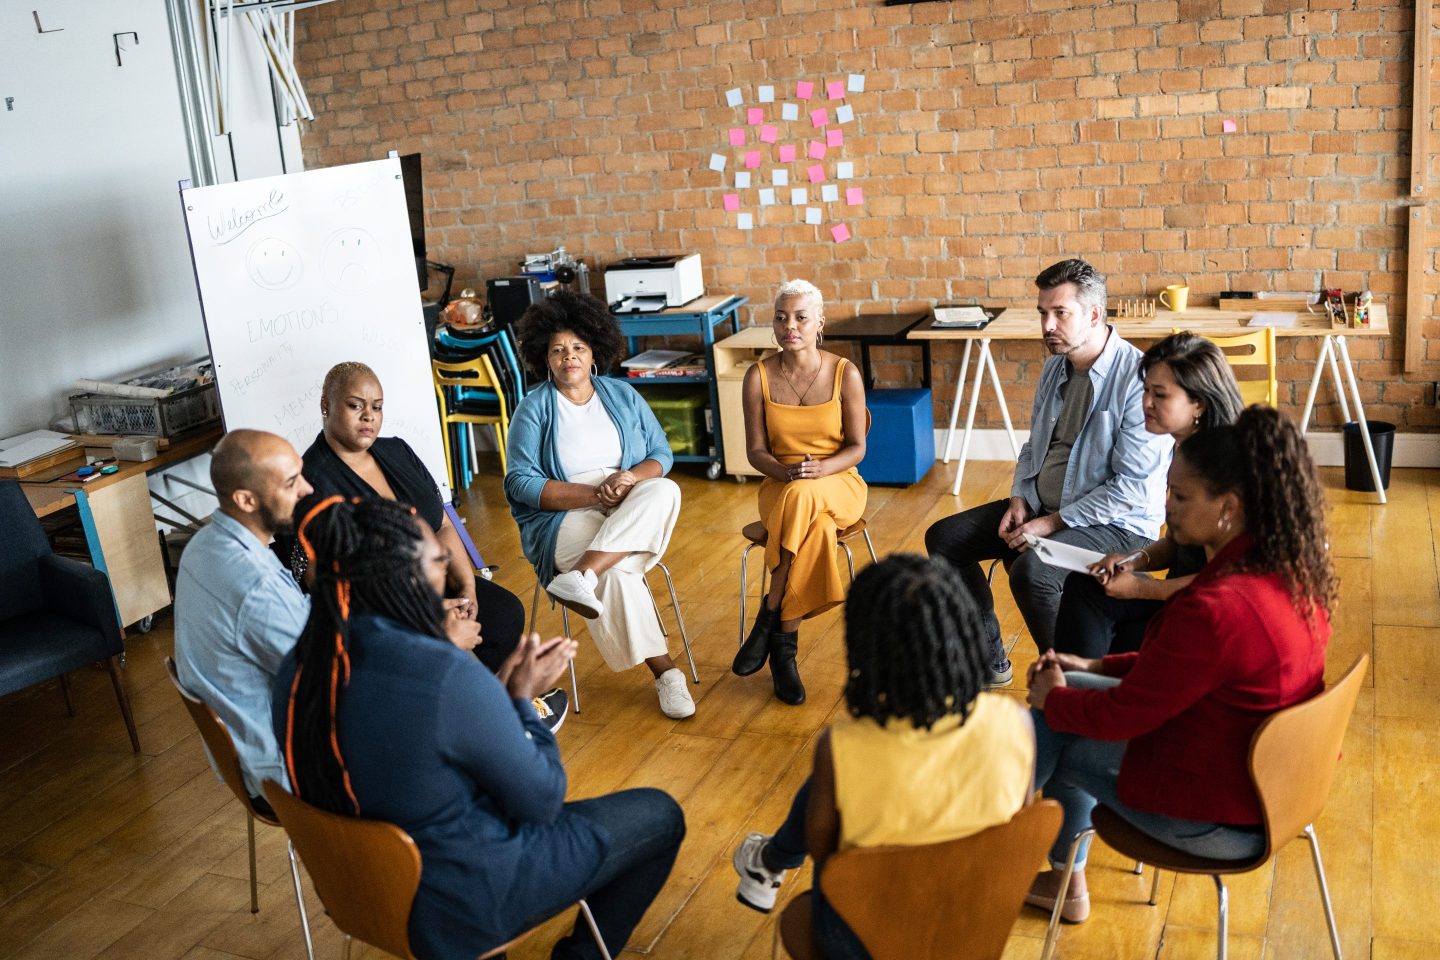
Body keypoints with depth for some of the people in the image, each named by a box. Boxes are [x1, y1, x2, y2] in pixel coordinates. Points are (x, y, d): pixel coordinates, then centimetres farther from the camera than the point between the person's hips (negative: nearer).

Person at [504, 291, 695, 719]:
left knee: (664, 491, -31)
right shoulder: (533, 409, 1)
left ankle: (581, 576, -42)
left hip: (633, 510, 3)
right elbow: (521, 482, -8)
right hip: (563, 516, -3)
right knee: (616, 571, -33)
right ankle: (664, 669, -21)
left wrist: (631, 477, -16)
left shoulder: (623, 395, 12)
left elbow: (662, 454, 9)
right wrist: (593, 494, -18)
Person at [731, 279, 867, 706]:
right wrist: (785, 471, -22)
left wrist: (820, 469, -23)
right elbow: (756, 451, 0)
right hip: (780, 485, 1)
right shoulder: (759, 376, -2)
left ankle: (770, 618, -23)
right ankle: (785, 644, -21)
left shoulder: (845, 374, -5)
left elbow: (856, 448, -3)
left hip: (838, 483, -1)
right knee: (813, 528, -36)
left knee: (804, 500, -39)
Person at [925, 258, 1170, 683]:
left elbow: (1132, 487, -22)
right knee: (943, 538, 2)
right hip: (1041, 505, 9)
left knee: (1031, 571, -35)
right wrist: (1019, 500, 1)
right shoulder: (1056, 366, 7)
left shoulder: (1136, 378, -20)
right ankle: (989, 660, 14)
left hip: (1116, 523, -9)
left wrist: (1053, 522, -20)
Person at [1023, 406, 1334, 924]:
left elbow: (1123, 714, -20)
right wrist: (1095, 668, 9)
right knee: (1072, 692, 18)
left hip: (1218, 817, -8)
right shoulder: (1292, 571, -5)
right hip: (1273, 780, 8)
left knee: (1047, 728, 6)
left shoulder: (1215, 609, -33)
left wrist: (1053, 697, -1)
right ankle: (1064, 879, 32)